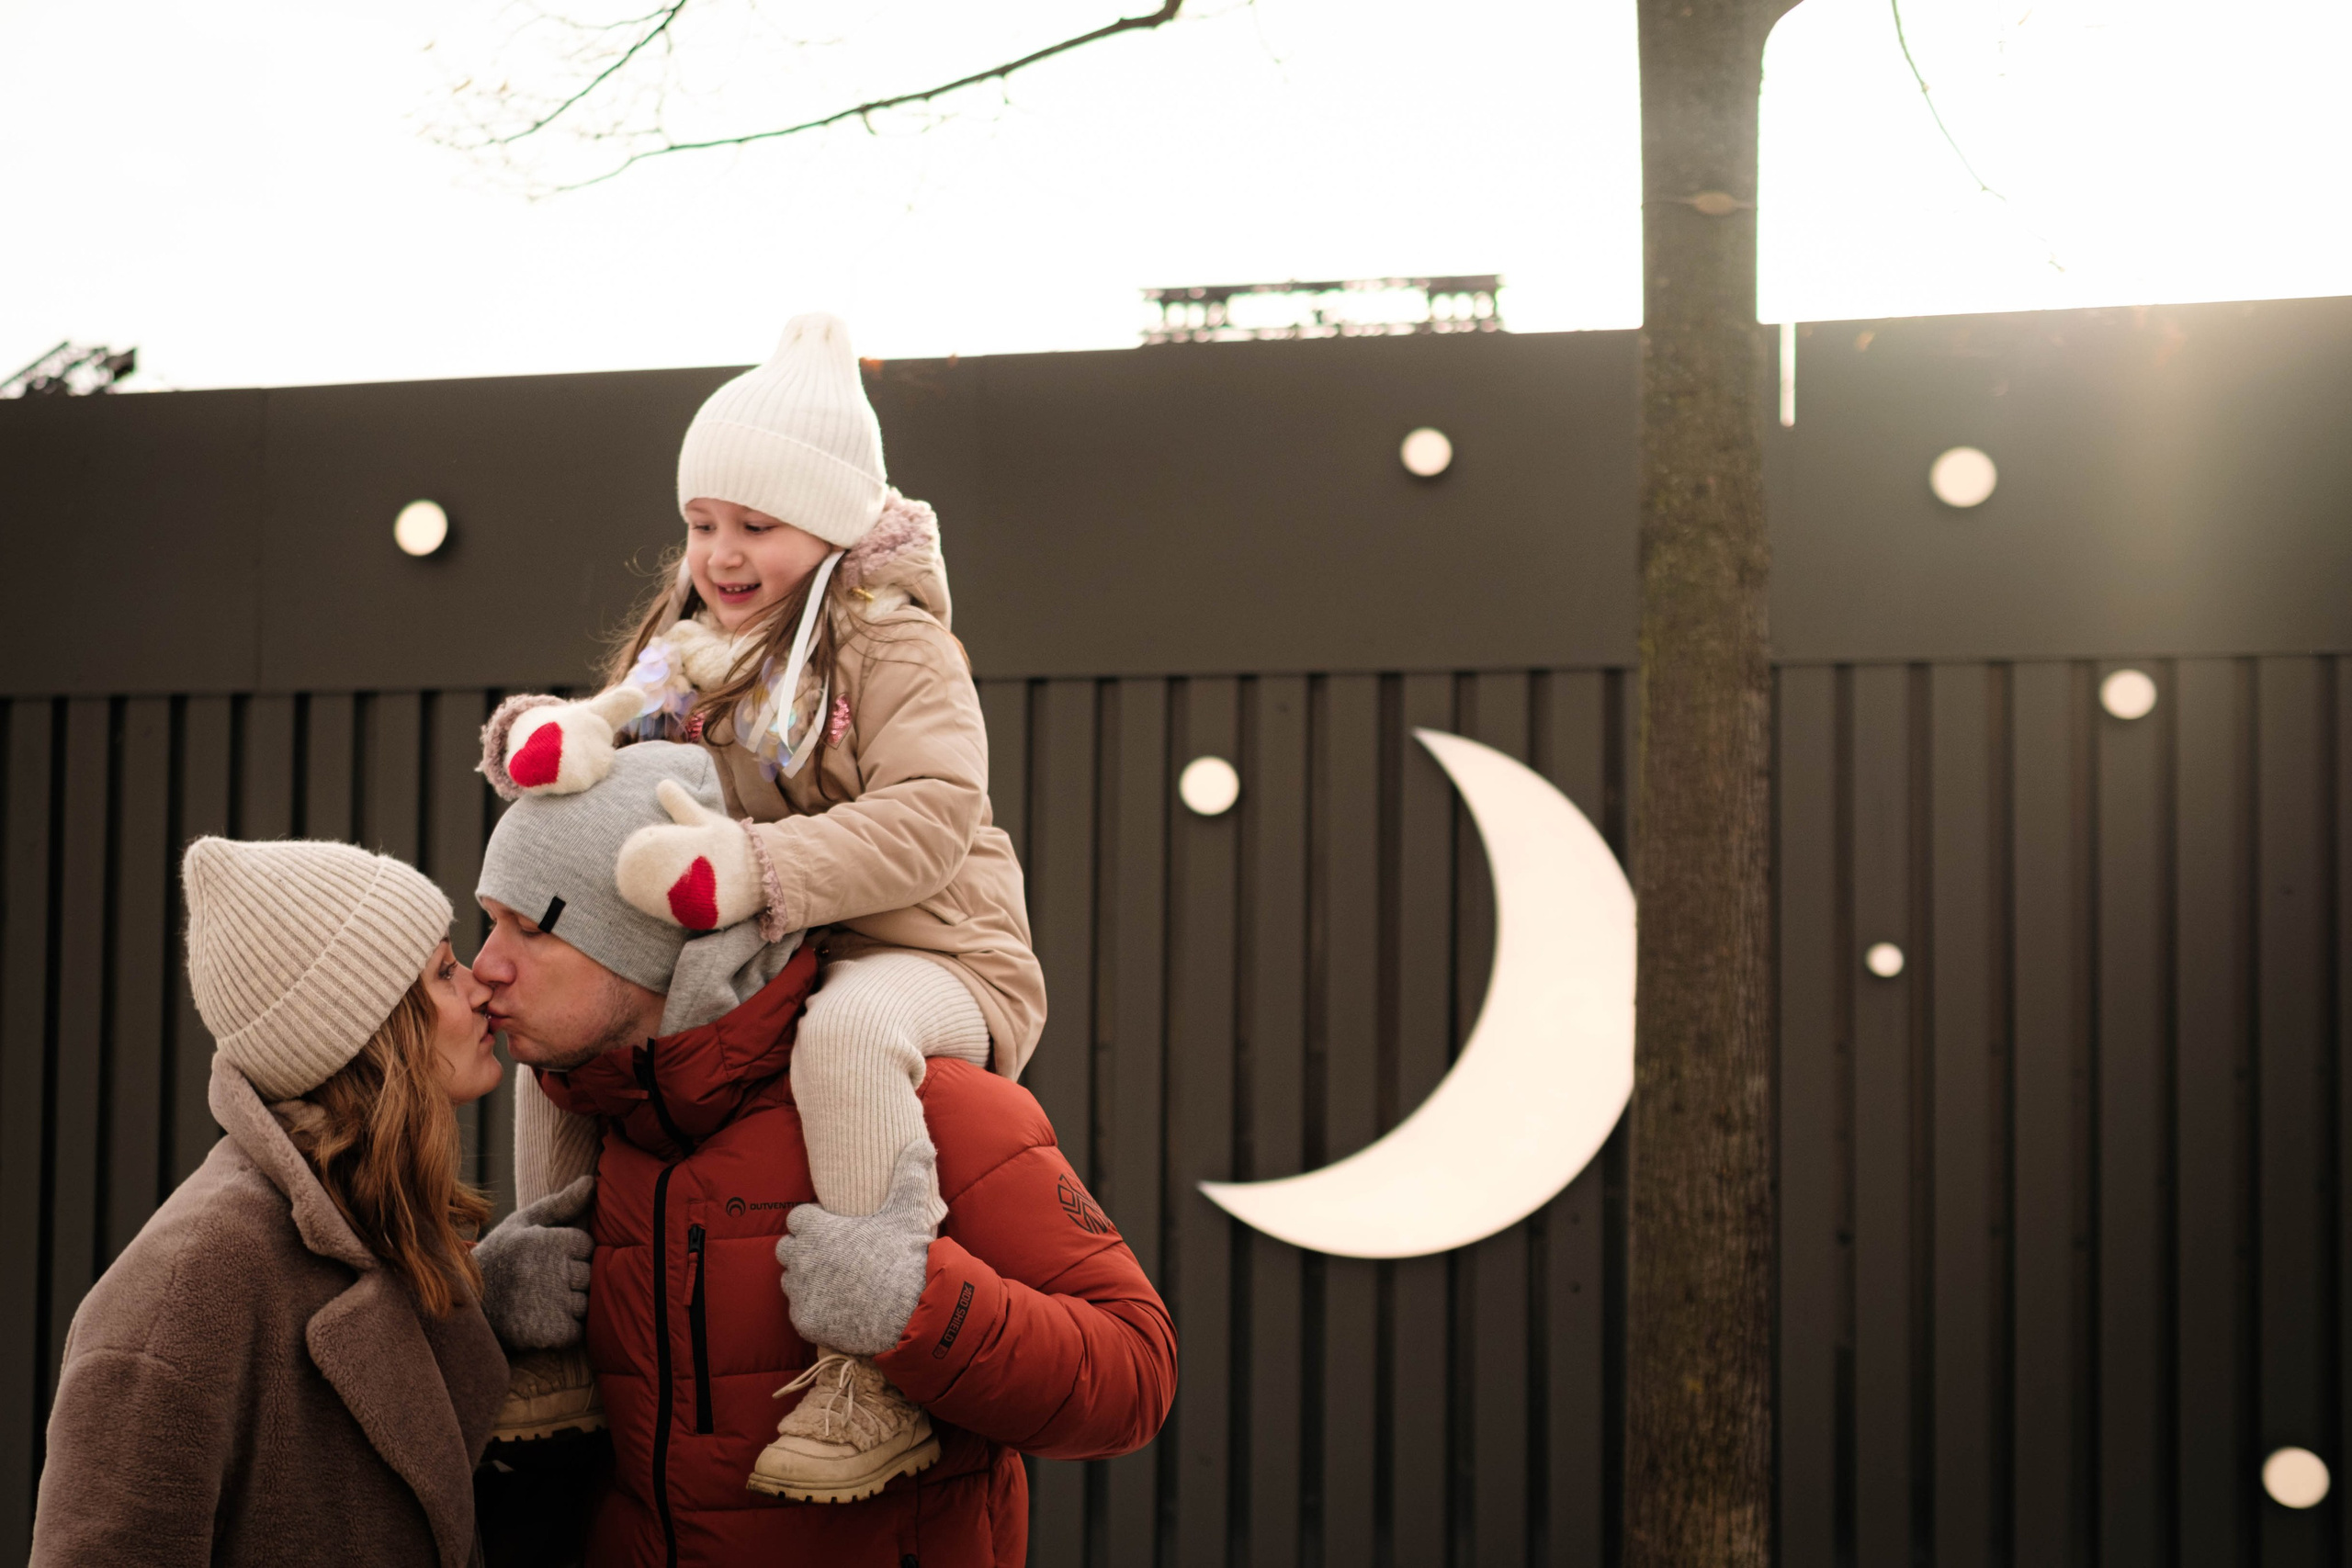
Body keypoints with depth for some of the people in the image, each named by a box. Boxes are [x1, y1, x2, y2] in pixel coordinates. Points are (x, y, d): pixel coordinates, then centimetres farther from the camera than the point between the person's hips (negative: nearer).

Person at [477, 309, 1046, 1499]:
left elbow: (931, 817, -25)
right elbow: (610, 724, 7)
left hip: (919, 959, -8)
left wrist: (757, 870, -38)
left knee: (850, 1027, -40)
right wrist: (550, 733, -20)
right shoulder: (694, 653, 12)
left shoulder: (896, 646, -11)